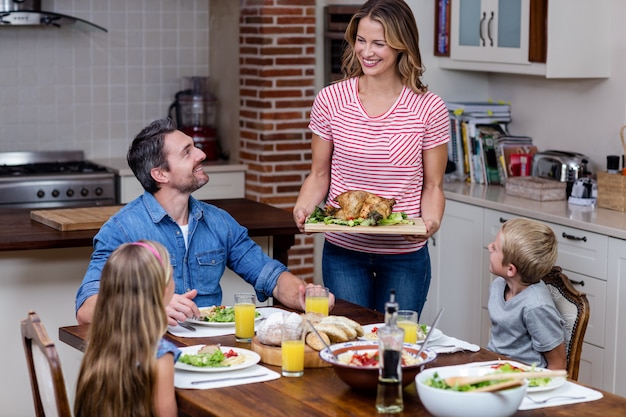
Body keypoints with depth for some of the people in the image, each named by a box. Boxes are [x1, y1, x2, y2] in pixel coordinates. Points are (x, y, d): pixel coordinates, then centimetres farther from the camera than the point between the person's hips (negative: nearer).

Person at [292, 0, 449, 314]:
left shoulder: (428, 109, -6)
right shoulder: (330, 100, -2)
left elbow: (433, 186, 1)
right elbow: (319, 175, 5)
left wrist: (430, 222, -18)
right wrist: (303, 208, -13)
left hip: (405, 255, -1)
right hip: (343, 251, 1)